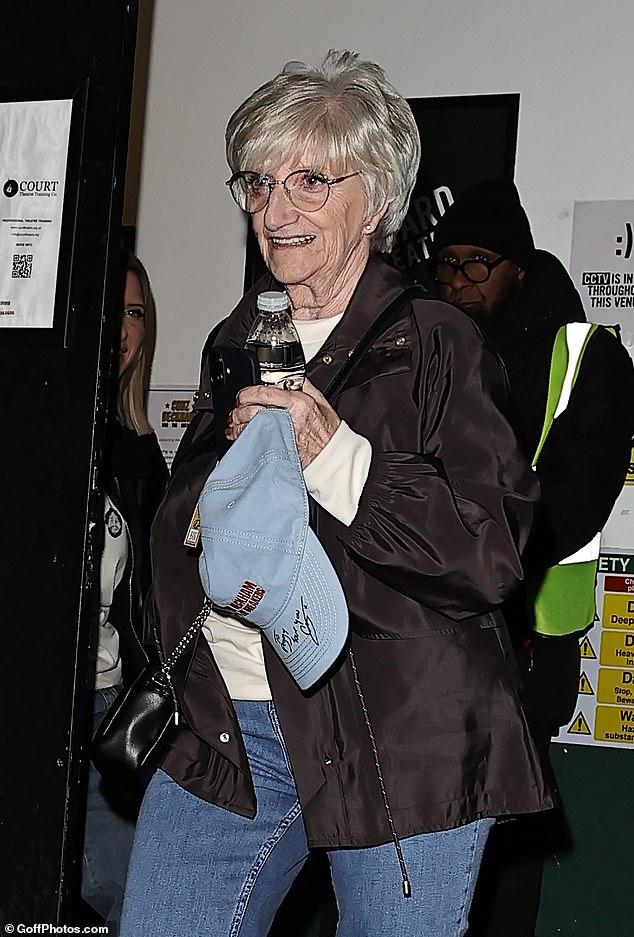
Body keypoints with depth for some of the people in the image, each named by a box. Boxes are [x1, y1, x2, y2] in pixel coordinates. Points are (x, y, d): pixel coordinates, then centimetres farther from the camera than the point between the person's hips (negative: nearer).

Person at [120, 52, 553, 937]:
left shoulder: (438, 345, -5)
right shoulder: (237, 340, 15)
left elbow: (494, 553, -14)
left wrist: (335, 456, -21)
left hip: (399, 740, -5)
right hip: (225, 732, 6)